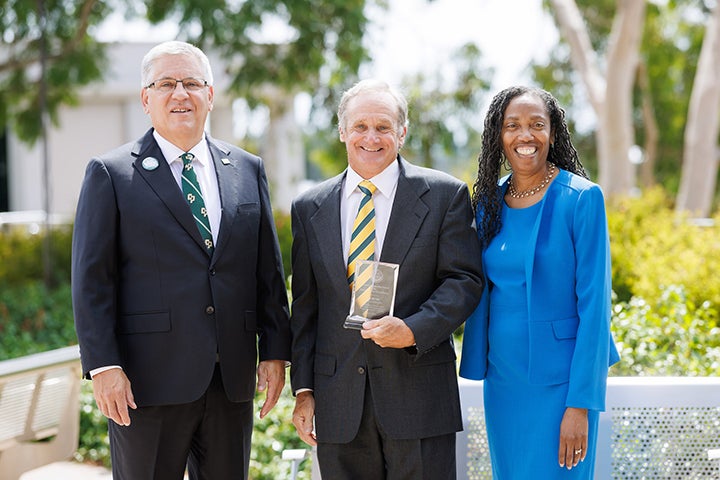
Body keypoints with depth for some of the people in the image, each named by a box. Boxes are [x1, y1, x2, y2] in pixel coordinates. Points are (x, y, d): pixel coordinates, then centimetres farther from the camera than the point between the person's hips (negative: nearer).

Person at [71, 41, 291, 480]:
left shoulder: (248, 170, 11)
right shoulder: (110, 174, 0)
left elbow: (269, 270, 11)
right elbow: (92, 280, -4)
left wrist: (275, 350, 6)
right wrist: (103, 365, -12)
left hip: (232, 378, 4)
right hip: (149, 379, -3)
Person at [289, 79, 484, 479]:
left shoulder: (445, 194, 2)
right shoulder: (310, 208, 10)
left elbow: (464, 279, -2)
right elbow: (305, 306, 11)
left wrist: (414, 330, -18)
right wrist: (304, 389, 5)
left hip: (418, 395, -2)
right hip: (339, 404, 3)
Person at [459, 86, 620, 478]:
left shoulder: (581, 199, -10)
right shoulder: (489, 202, 6)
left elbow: (594, 303, -13)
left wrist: (581, 403, -17)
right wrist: (477, 369, 9)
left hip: (559, 378, -5)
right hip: (502, 376, 5)